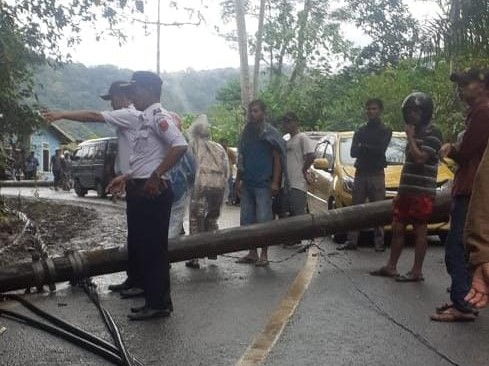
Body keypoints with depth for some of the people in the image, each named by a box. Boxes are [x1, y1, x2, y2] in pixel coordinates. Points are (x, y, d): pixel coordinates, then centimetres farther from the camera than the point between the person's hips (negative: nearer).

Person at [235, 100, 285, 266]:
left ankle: (264, 255, 3)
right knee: (247, 219, 7)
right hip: (247, 183, 6)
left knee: (263, 219, -5)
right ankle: (252, 253, 16)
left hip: (263, 184, -6)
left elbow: (277, 159, -7)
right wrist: (238, 180, 14)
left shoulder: (270, 133, -4)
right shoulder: (246, 132, 13)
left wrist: (275, 182, -14)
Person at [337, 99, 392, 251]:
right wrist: (370, 149, -11)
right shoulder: (360, 131, 16)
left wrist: (363, 147, -6)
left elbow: (381, 149, -10)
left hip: (376, 174, -3)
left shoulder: (385, 130, 6)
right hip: (360, 173, 3)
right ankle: (351, 241, 2)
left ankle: (379, 242, -2)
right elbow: (353, 152, 4)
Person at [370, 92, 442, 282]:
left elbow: (420, 158, -20)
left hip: (422, 191, -9)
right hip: (406, 190, 9)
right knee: (397, 228, 9)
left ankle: (417, 271, 0)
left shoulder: (432, 133, -8)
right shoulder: (416, 132, 19)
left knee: (419, 231, -4)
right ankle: (391, 267, 16)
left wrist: (410, 137, -9)